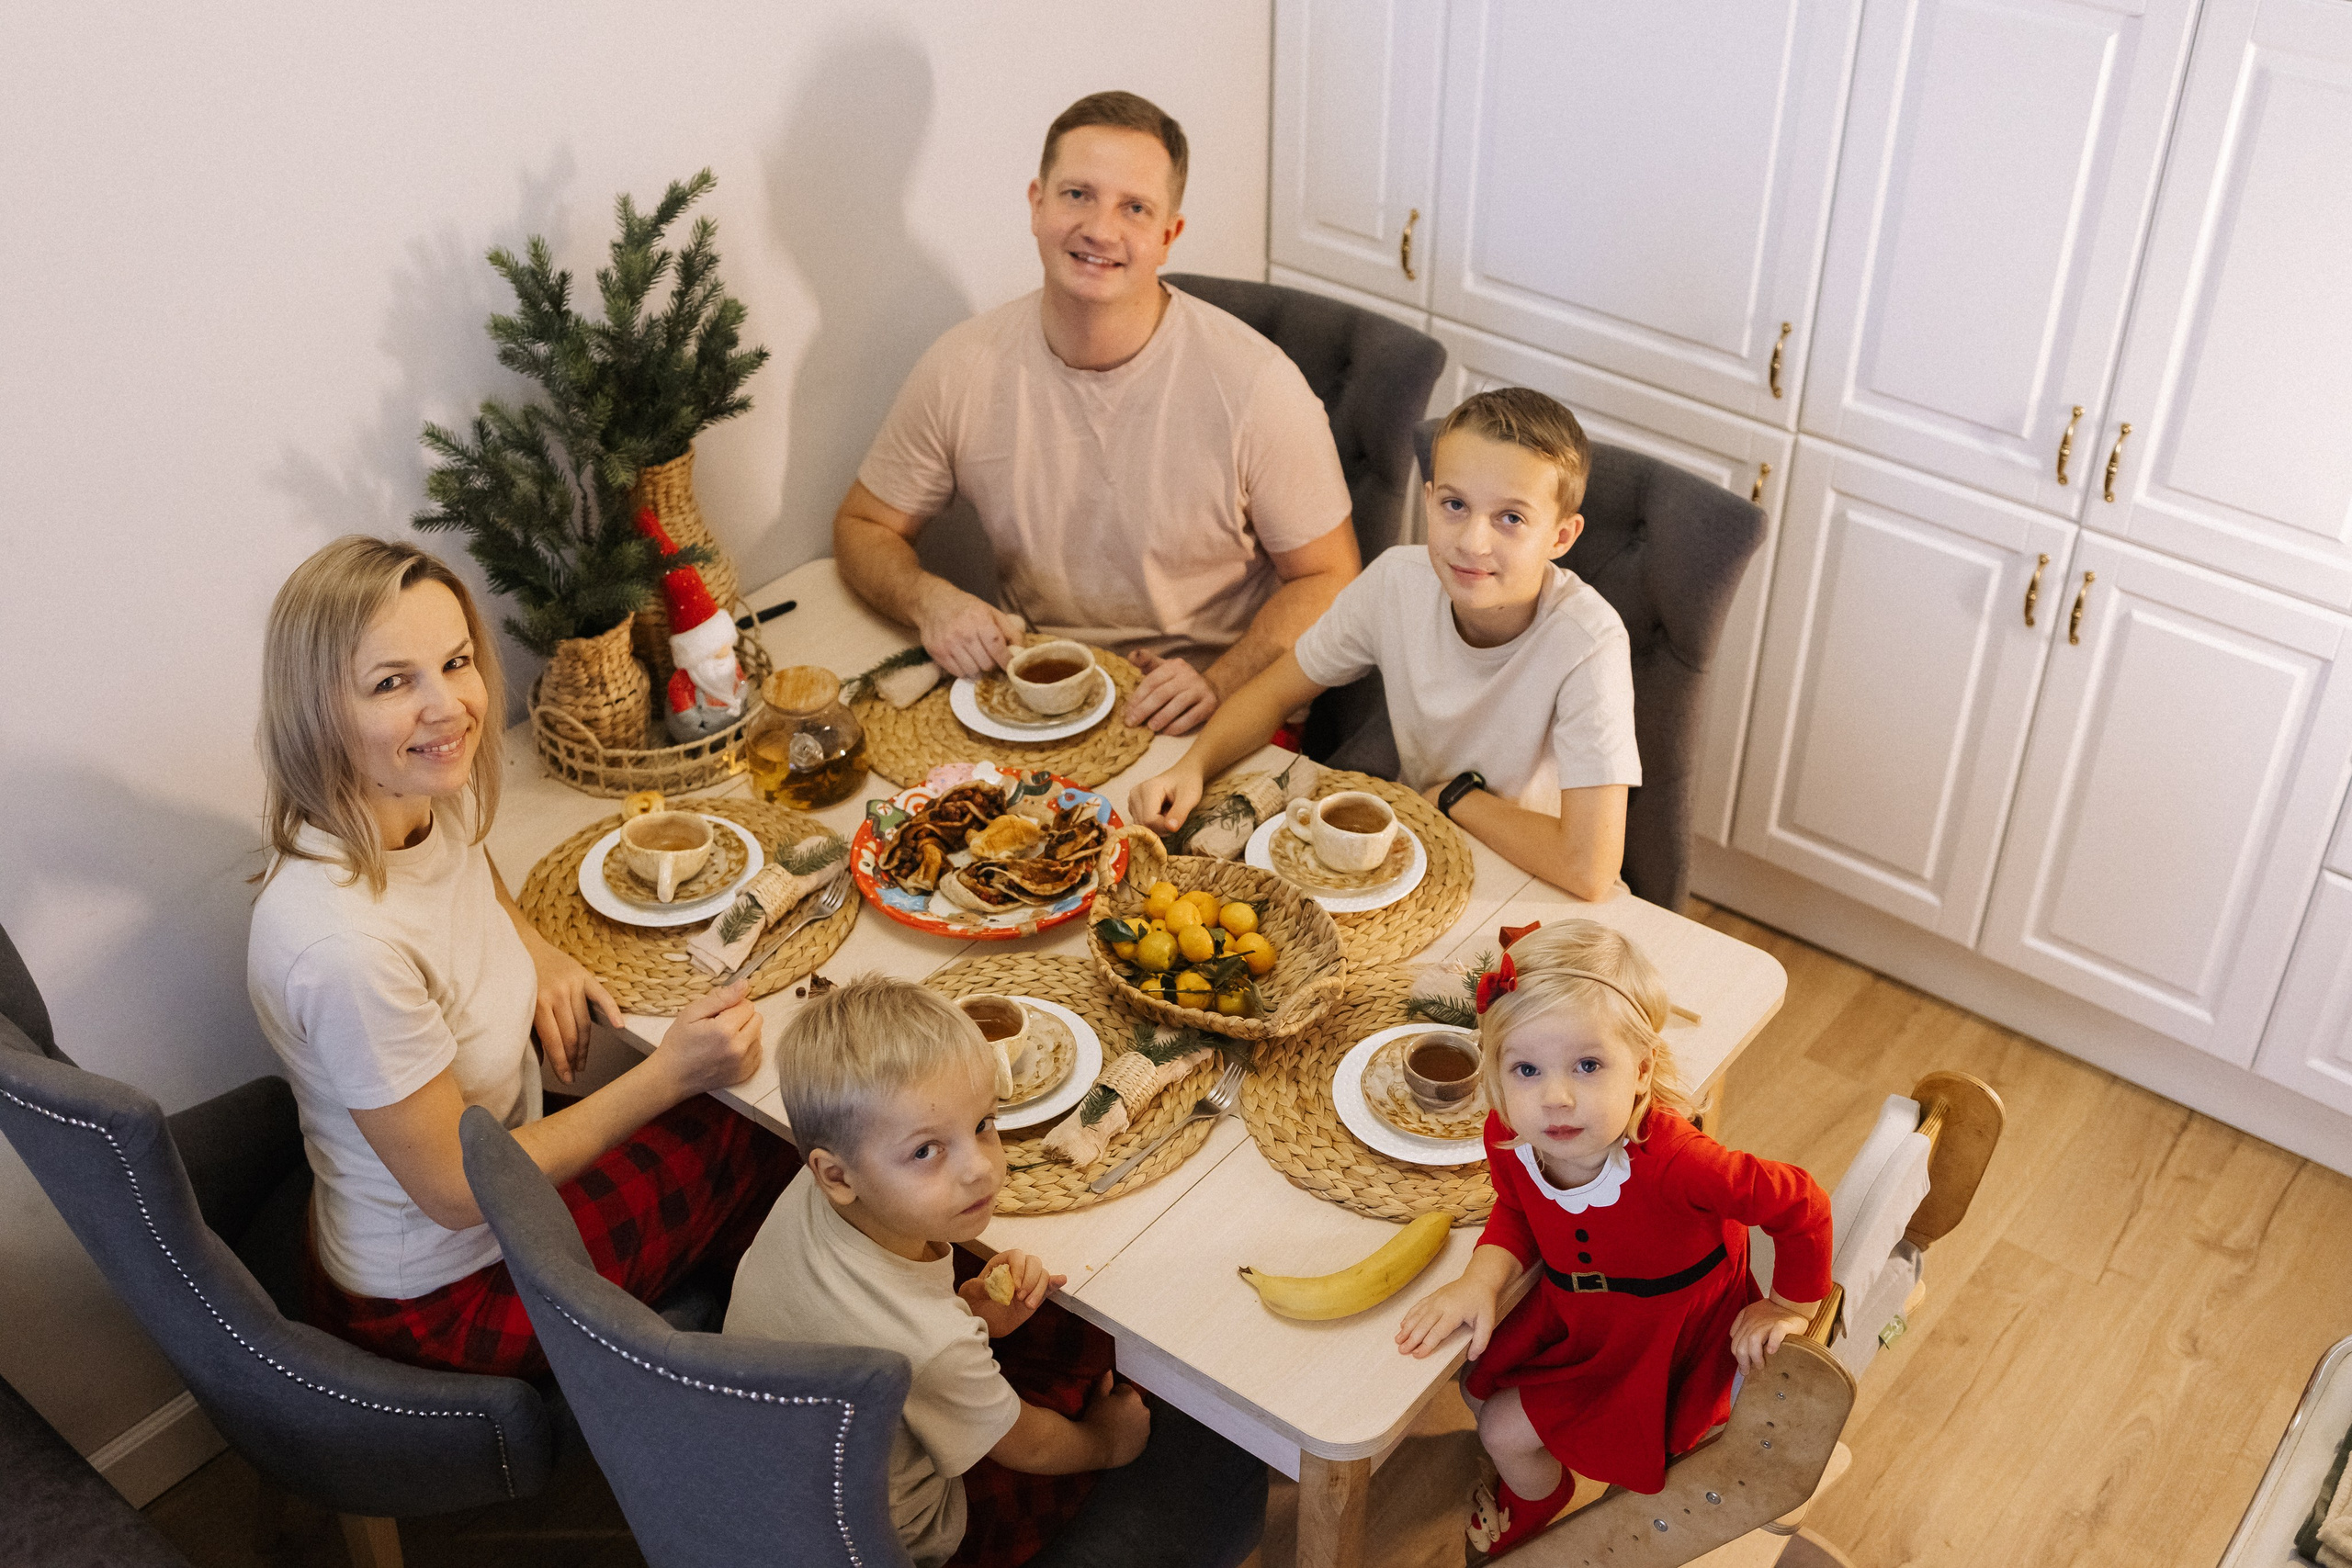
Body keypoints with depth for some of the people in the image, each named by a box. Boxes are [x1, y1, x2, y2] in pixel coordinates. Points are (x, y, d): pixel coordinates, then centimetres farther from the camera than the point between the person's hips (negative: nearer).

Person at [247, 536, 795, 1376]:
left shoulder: (440, 804, -11)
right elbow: (456, 1189, -26)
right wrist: (669, 1074, -26)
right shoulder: (344, 944, -37)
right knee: (774, 1148, 4)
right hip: (442, 1296, -7)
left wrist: (535, 951, -5)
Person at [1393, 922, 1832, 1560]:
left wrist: (1787, 1310, -15)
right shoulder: (1507, 1136, -26)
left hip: (1663, 1333, -5)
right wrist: (1481, 1279, -21)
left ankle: (1533, 1505, 41)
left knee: (1508, 1428, 1)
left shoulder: (1671, 1161, -46)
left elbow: (1801, 1207, -32)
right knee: (1477, 1384, 17)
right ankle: (1529, 1463, 54)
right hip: (1570, 1308, 5)